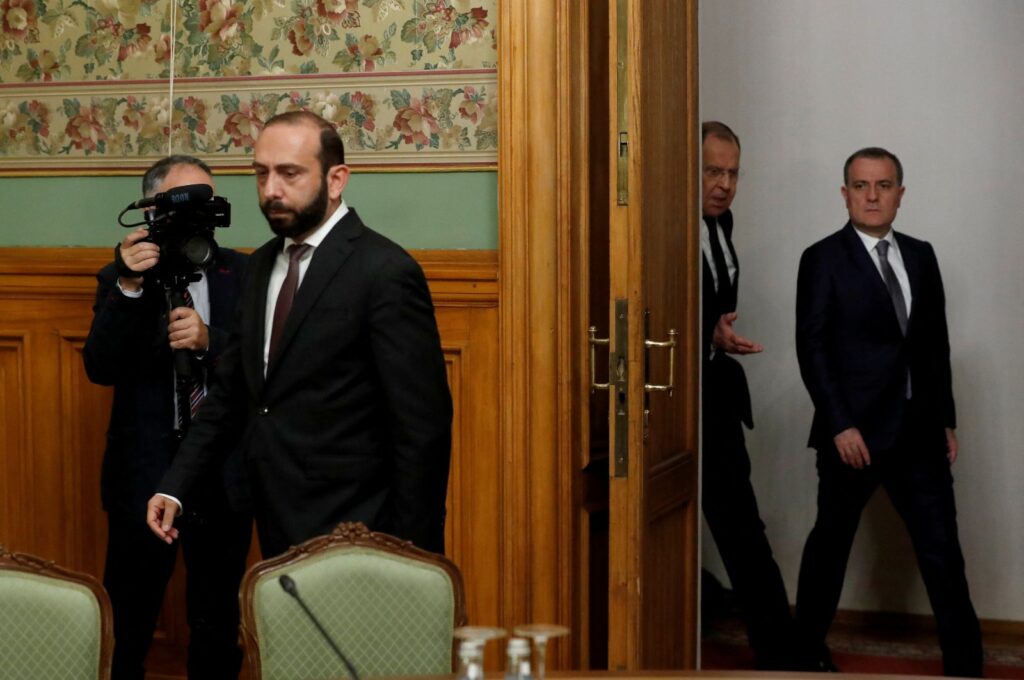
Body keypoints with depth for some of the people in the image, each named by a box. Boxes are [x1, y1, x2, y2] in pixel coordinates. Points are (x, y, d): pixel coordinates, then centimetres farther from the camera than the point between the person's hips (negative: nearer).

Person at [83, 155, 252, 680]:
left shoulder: (240, 273, 3)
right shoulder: (121, 278, 0)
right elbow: (100, 367, -12)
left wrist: (209, 340, -21)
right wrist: (130, 287, -23)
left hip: (224, 472, 2)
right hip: (145, 472, -2)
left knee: (218, 622, 14)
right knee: (128, 622, 3)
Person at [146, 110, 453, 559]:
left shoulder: (385, 272, -14)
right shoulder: (262, 265, 10)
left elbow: (422, 427, -15)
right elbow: (231, 391, 17)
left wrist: (409, 558, -15)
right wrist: (174, 487, 7)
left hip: (347, 538, -7)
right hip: (277, 530, 7)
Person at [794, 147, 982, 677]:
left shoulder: (921, 255, 11)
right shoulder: (824, 259, -4)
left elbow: (936, 342, 13)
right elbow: (812, 347, -9)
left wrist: (946, 419, 10)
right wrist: (841, 425, -16)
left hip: (919, 431, 4)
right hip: (854, 430, -4)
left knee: (942, 550, 2)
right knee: (831, 542, 10)